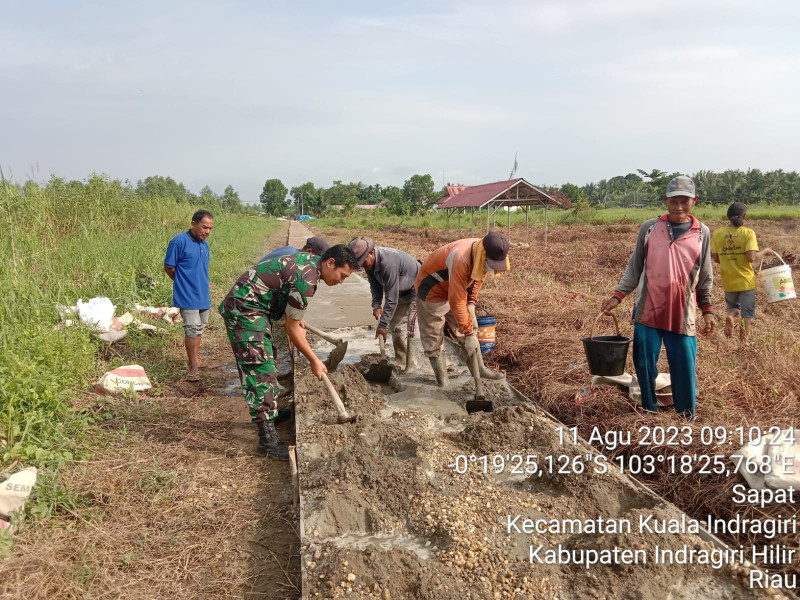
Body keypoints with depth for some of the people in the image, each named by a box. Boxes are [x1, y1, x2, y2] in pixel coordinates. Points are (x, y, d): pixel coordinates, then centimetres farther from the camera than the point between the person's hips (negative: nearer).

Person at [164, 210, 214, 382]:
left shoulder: (204, 244, 8)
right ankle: (193, 368, -3)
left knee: (200, 328, 17)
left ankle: (195, 358, 32)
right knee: (192, 329, -10)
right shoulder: (179, 242, -15)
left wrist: (199, 283, 12)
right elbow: (168, 268, -8)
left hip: (203, 295, 8)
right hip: (188, 296, -7)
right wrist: (184, 283, 2)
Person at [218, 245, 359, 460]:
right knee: (260, 371, -13)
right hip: (244, 309, -11)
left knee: (267, 363, 21)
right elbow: (291, 327, -17)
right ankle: (267, 440, -12)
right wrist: (314, 361, -10)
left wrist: (298, 315, 19)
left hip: (255, 307, 11)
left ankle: (269, 411, 39)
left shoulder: (310, 261, 5)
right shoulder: (306, 280, -24)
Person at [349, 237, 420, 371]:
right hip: (401, 292, 9)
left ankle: (410, 368, -10)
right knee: (395, 324, 10)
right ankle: (400, 363, 20)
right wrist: (376, 305, -13)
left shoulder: (388, 263, -38)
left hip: (416, 289, -9)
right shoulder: (369, 262, -11)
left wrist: (383, 325, -30)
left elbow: (391, 298, -35)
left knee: (411, 328, -14)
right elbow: (375, 285, 3)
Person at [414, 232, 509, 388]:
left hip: (456, 288, 8)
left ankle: (479, 369, 20)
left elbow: (478, 278, 7)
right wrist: (468, 334, -33)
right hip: (432, 291, -8)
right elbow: (456, 302, -37)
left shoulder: (484, 256, -16)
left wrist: (471, 302, -5)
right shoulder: (461, 259, -41)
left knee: (471, 329, 8)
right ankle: (442, 380, 8)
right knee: (433, 336, -2)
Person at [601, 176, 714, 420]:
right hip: (648, 310, 1)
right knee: (644, 363, 6)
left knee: (684, 366, 2)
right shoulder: (649, 228, 3)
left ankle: (687, 416, 18)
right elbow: (635, 267, 7)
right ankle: (649, 410, 24)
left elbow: (705, 276, 9)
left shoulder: (702, 233, 4)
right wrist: (618, 295, -2)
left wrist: (707, 310, 6)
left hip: (682, 314, 0)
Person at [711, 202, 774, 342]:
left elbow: (715, 258, -2)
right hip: (746, 281, -3)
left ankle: (730, 316, -9)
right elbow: (751, 257, -19)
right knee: (747, 314, 10)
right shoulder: (748, 232, -11)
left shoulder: (717, 233, -3)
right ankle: (743, 341, 5)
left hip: (728, 282, 3)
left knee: (733, 306, 23)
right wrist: (765, 252, -2)